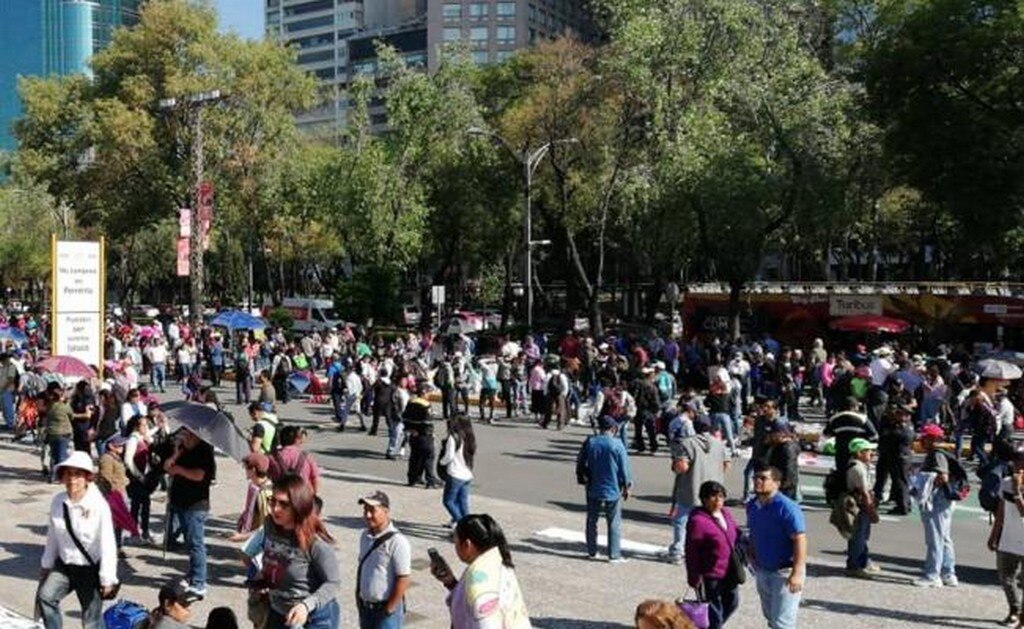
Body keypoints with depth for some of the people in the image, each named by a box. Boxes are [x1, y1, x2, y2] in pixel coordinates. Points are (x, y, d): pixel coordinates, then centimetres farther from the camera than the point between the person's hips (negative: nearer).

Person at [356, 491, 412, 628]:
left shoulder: (396, 542, -19)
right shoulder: (365, 537, 4)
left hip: (385, 609, -7)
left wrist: (389, 609, -16)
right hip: (365, 607, 8)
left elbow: (404, 579, -20)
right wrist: (359, 597, 13)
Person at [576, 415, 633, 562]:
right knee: (614, 523, 5)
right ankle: (614, 555, 5)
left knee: (592, 521, 14)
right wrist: (626, 487, 5)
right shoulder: (617, 445, -11)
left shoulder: (589, 443, -1)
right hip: (612, 490, -3)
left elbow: (580, 464, 7)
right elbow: (624, 468, -7)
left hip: (593, 490, 3)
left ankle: (592, 552, 19)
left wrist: (583, 480, 21)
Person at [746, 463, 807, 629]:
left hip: (785, 571, -8)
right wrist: (751, 554, 5)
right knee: (770, 615, 23)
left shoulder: (787, 508, -22)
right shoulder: (752, 506, 0)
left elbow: (800, 540, -24)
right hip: (762, 570, 8)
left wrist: (797, 573, -28)